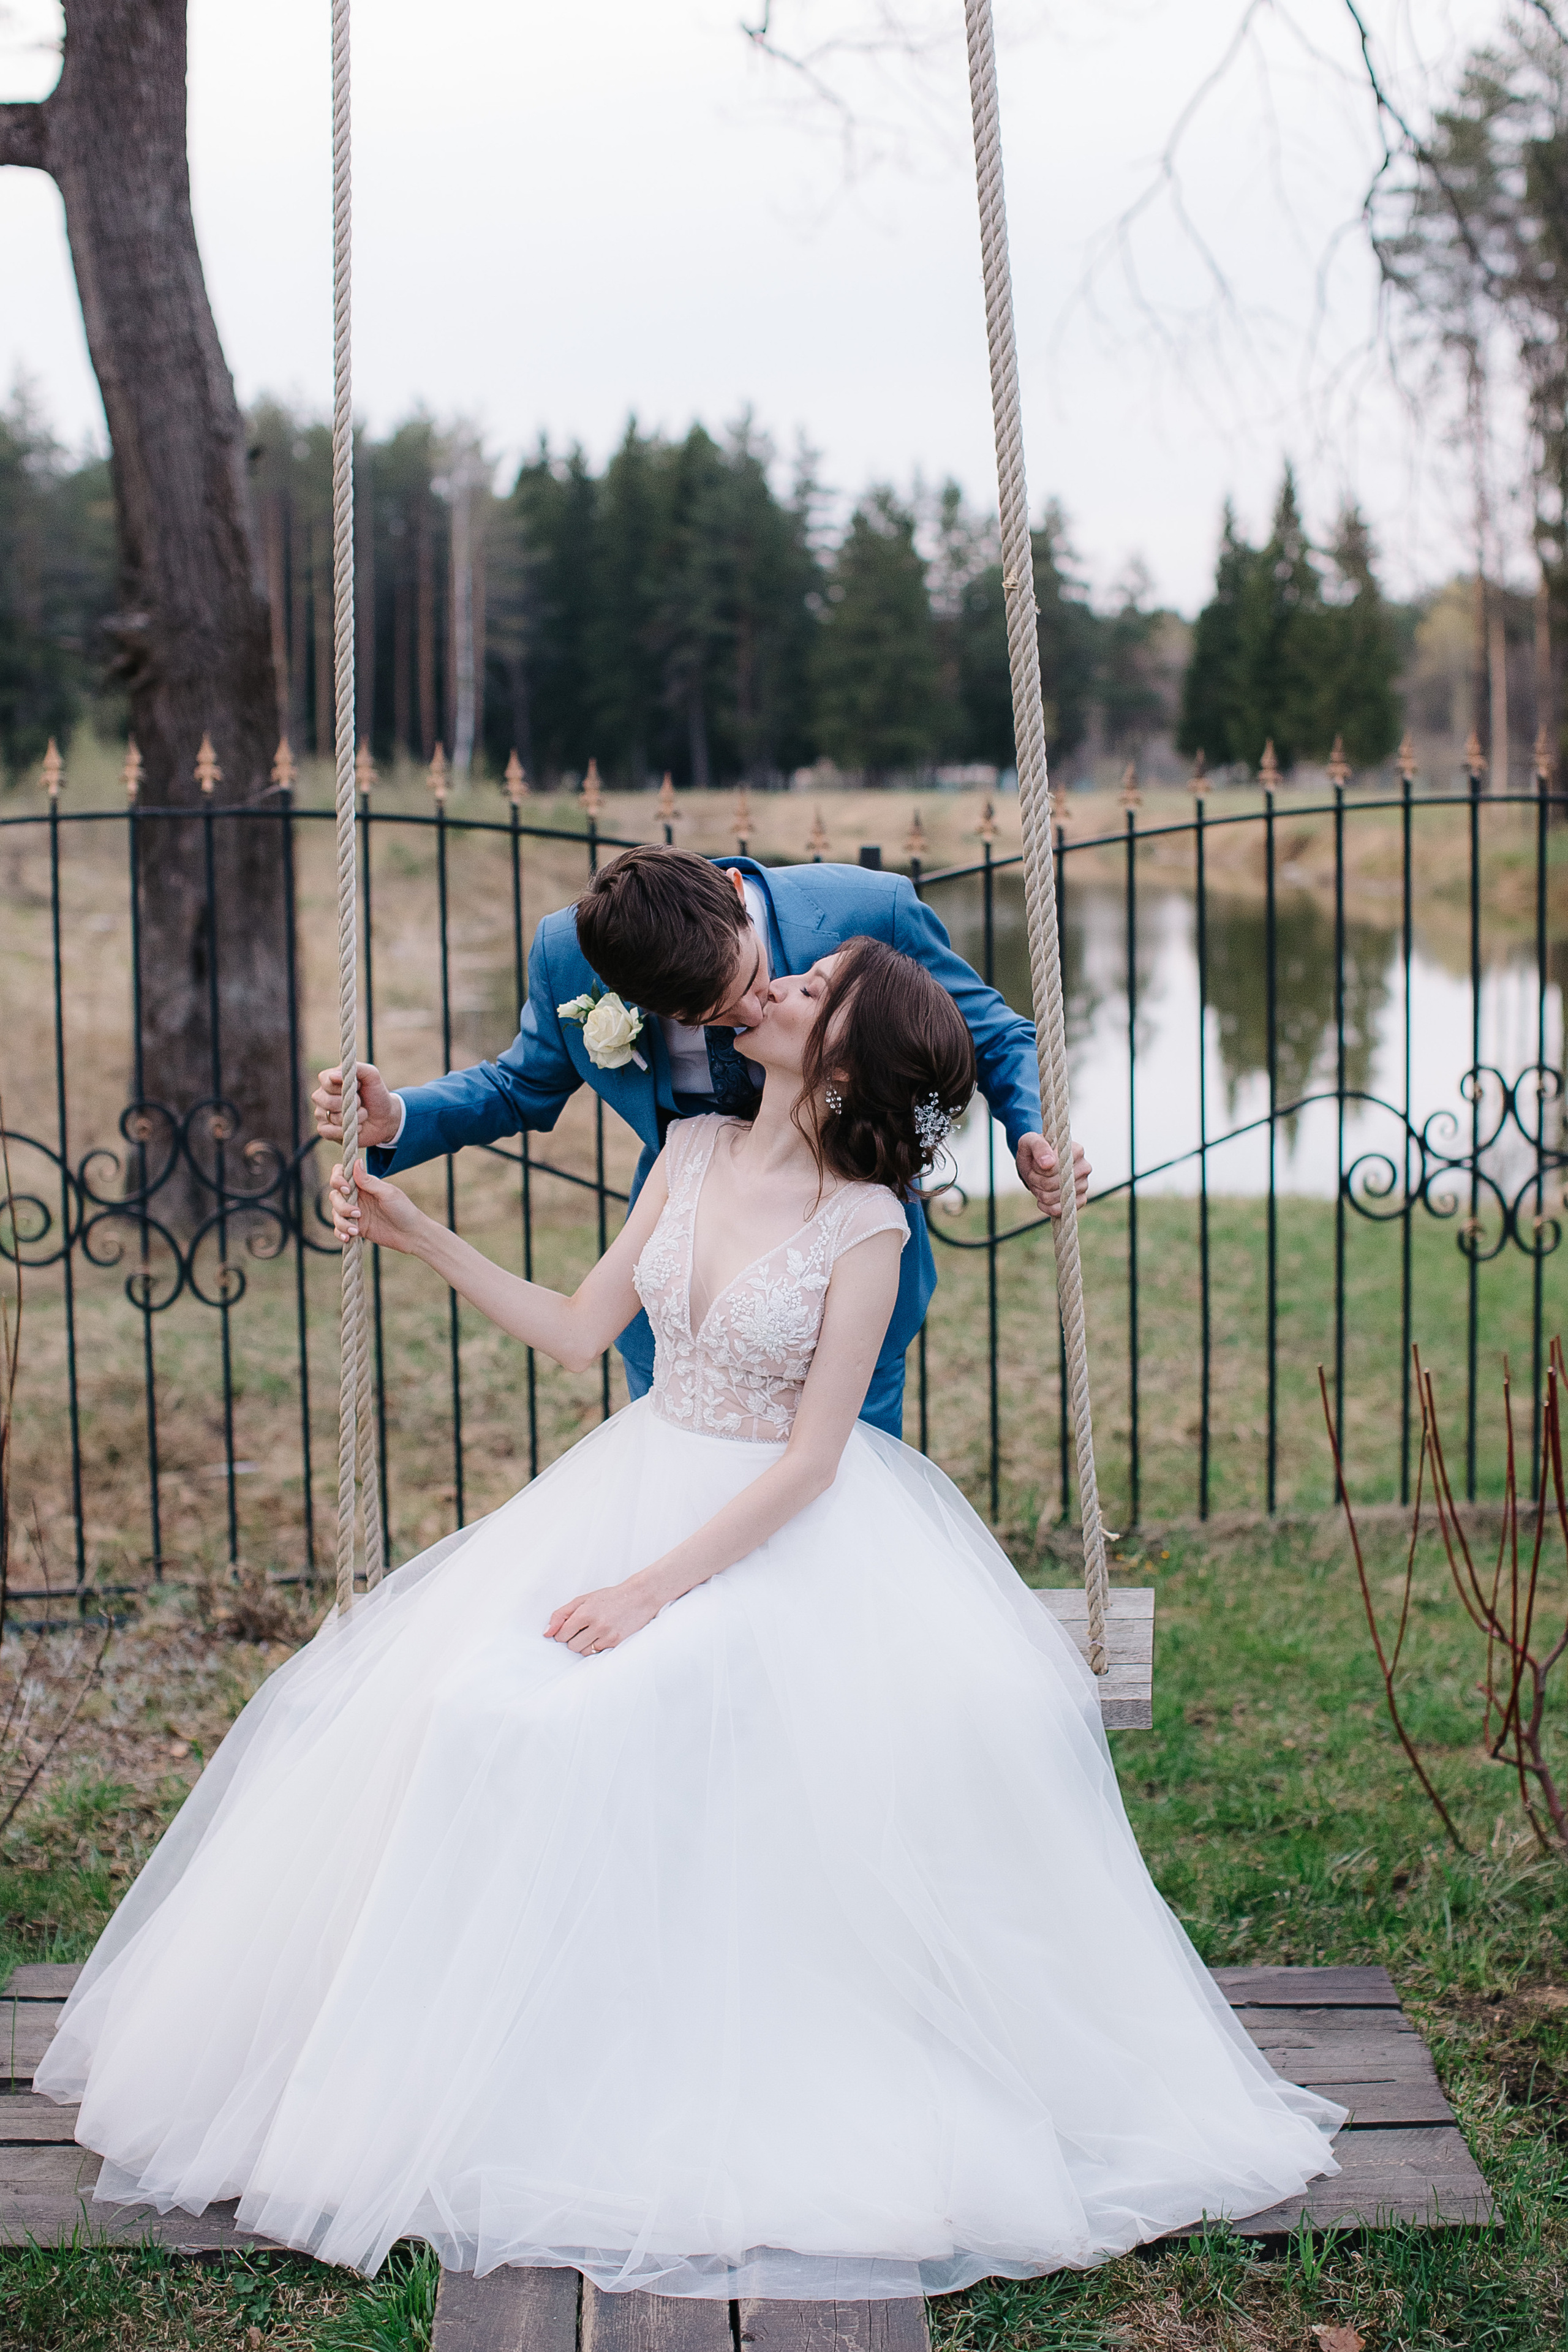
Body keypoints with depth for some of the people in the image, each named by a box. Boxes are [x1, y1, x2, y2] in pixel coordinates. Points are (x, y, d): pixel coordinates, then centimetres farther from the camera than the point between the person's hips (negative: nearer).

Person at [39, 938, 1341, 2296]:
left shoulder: (866, 1221, -14)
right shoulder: (696, 1152, 4)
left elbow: (811, 1458, -16)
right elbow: (582, 1332, 10)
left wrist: (658, 1586, -21)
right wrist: (422, 1240, 4)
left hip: (788, 1525, -6)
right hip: (640, 1483, 6)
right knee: (478, 1708, -14)